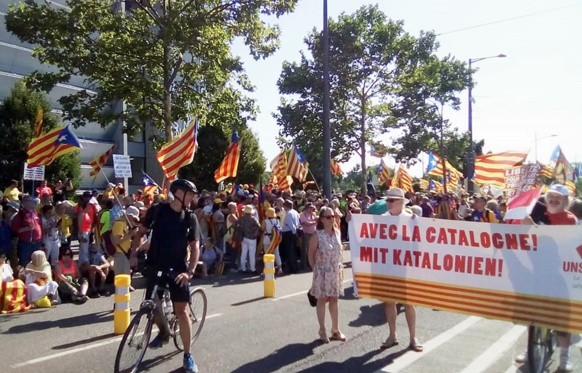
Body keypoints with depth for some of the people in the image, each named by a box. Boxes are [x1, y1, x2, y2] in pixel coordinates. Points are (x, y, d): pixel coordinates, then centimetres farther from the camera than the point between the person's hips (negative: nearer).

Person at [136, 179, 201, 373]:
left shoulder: (190, 217, -4)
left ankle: (188, 355, 7)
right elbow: (142, 231, 7)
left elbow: (195, 246, -7)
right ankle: (164, 332, 37)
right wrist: (134, 253, -5)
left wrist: (190, 271, -19)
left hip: (178, 268, -1)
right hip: (155, 266, 1)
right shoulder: (157, 210, -5)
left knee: (181, 310, -6)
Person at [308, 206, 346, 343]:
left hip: (336, 271, 5)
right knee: (322, 300, 6)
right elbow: (311, 254, -6)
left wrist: (339, 266, 8)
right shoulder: (317, 235, -14)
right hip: (323, 272, -5)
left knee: (334, 300, 13)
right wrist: (315, 269, -2)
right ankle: (322, 331, 16)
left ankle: (336, 329, 25)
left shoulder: (337, 232, 1)